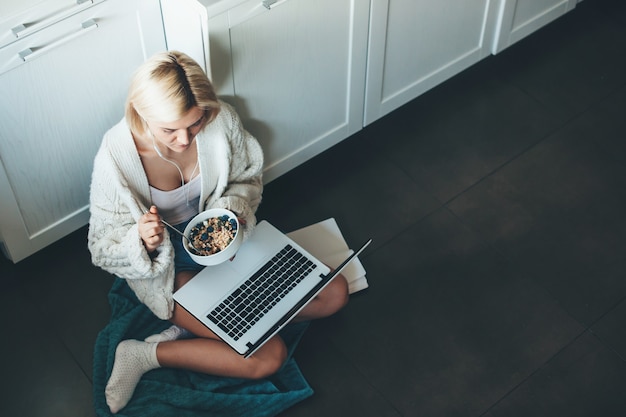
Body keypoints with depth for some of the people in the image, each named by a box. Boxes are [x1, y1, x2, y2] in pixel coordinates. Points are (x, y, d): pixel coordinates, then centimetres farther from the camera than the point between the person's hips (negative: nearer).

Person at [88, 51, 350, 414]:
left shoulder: (221, 120, -20)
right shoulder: (116, 158, -27)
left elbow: (248, 179, 1)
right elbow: (103, 249, -15)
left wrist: (232, 210, -21)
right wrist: (141, 239, -37)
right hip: (167, 266, -5)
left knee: (335, 293, -4)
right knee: (269, 356, -19)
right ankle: (145, 355, -5)